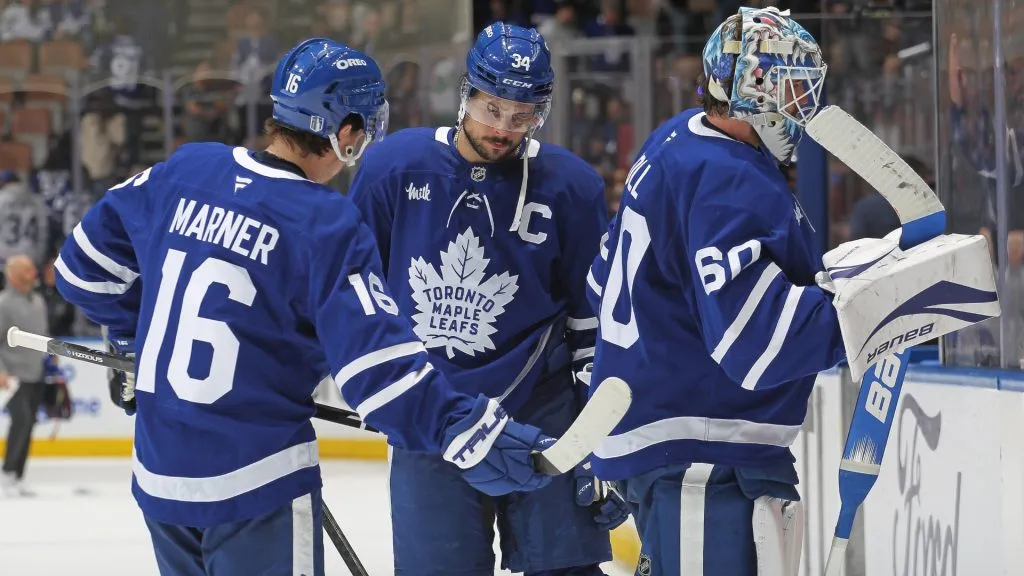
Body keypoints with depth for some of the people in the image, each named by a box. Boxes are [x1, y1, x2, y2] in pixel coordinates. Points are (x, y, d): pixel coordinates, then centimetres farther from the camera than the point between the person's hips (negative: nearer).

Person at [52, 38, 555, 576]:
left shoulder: (181, 172, 2)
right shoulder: (327, 227, -15)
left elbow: (86, 265, 13)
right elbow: (378, 364, -22)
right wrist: (473, 434, -21)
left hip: (157, 476, 6)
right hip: (255, 487, -6)